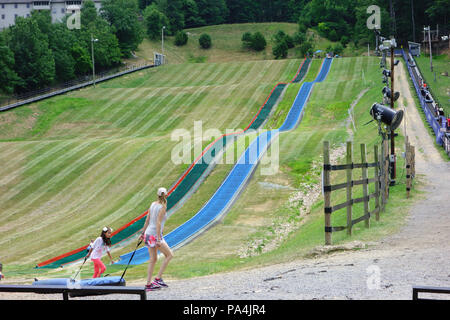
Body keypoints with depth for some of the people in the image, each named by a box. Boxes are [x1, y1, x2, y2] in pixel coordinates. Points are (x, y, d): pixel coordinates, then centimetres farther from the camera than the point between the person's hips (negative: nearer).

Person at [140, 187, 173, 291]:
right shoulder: (162, 207, -14)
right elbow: (158, 223, -20)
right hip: (155, 235, -8)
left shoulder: (153, 204, 7)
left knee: (153, 259, 13)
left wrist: (143, 233, 20)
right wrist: (158, 239, -20)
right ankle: (158, 278, -1)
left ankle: (148, 284, 11)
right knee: (169, 255, 4)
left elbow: (147, 220, 12)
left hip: (148, 233, 8)